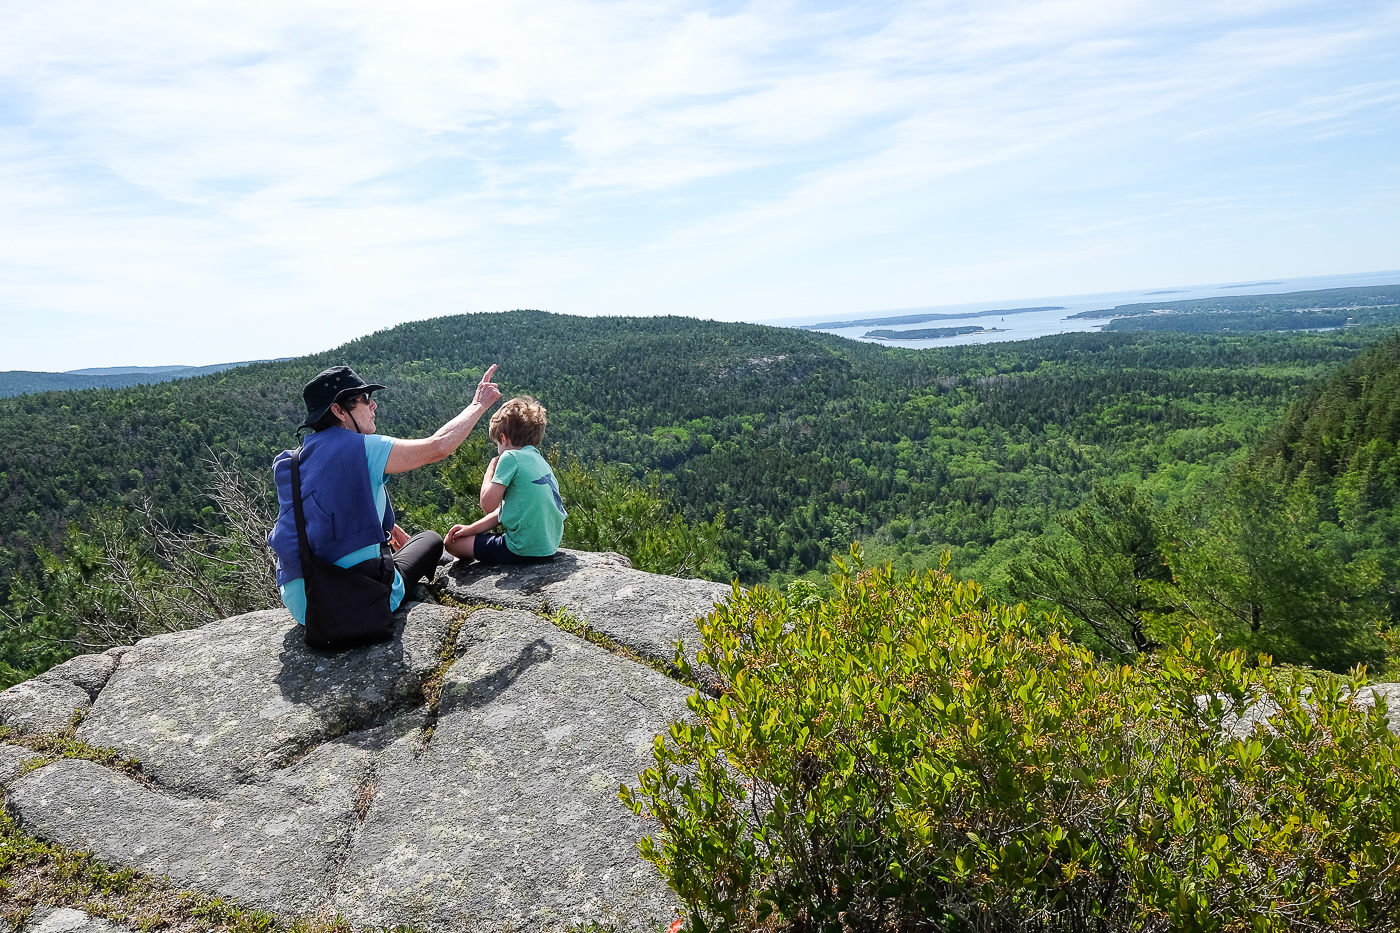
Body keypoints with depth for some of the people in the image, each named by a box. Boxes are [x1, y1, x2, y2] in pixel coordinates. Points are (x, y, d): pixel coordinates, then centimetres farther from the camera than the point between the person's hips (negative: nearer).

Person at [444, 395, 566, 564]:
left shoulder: (511, 457, -12)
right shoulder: (542, 462, 14)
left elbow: (488, 505, -14)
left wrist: (490, 471, 2)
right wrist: (471, 528, 12)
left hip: (524, 551, -9)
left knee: (452, 543, 8)